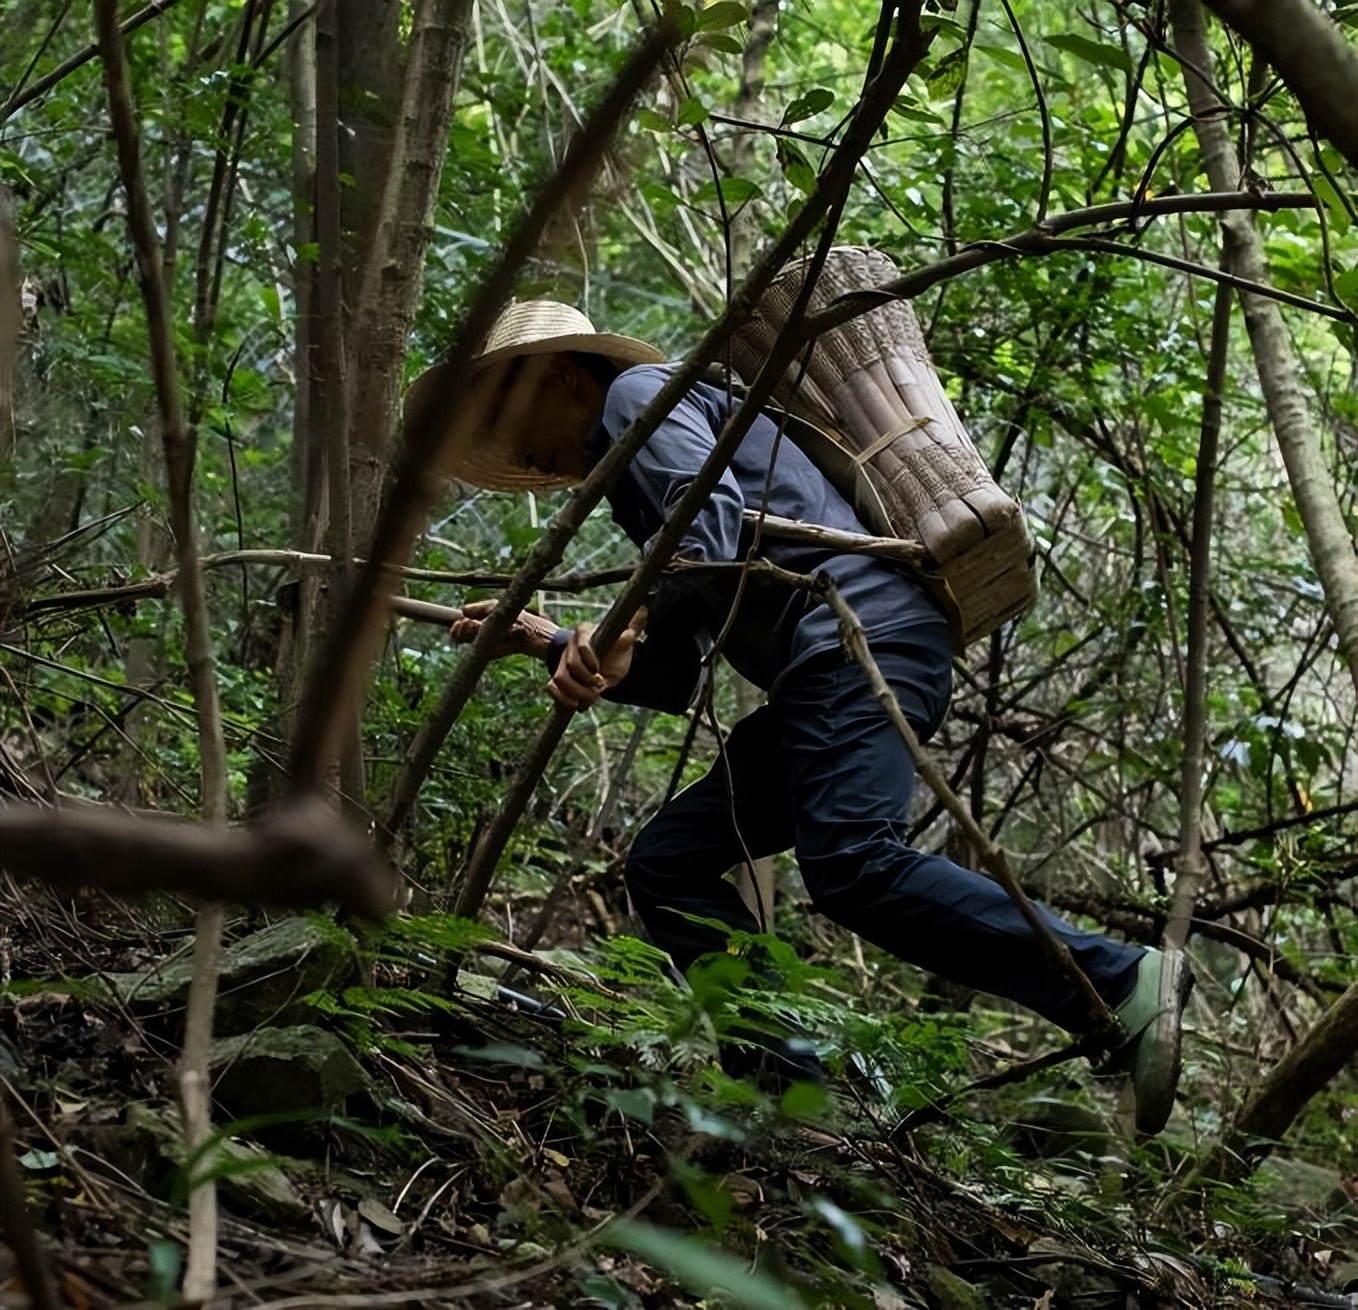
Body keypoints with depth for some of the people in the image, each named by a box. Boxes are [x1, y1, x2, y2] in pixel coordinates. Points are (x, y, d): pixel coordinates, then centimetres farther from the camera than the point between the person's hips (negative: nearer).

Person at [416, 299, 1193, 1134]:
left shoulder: (638, 392, 7)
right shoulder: (633, 487, 33)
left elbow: (716, 512, -14)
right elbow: (675, 680, 29)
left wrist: (623, 624, -25)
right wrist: (552, 644, 27)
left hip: (858, 635, -10)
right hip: (824, 673, 10)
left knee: (854, 866, -27)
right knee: (671, 862, 5)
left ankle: (1124, 984, -24)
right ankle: (785, 1084, -5)